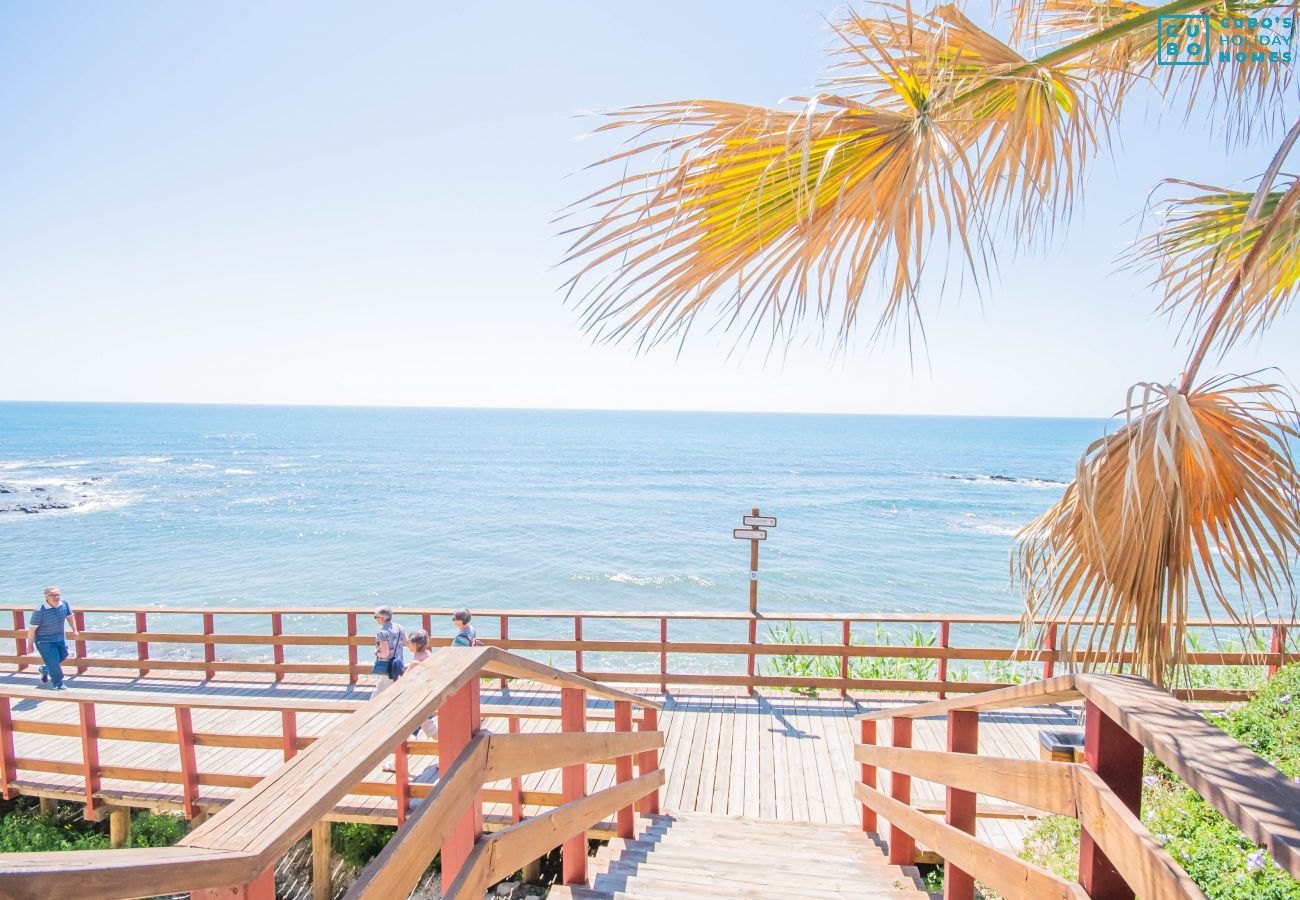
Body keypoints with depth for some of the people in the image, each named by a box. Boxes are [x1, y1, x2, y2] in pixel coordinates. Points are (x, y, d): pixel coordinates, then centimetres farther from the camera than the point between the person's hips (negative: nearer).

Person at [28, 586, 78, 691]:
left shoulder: (64, 604, -9)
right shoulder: (40, 611, -25)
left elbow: (69, 616, 11)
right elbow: (32, 629, -16)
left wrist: (74, 630, 14)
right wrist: (30, 645, -11)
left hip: (60, 638, 6)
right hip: (44, 640, -6)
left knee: (63, 656, 16)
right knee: (53, 661, -3)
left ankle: (44, 670, 46)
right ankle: (58, 684, 14)